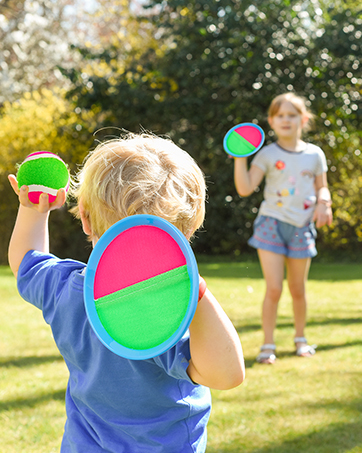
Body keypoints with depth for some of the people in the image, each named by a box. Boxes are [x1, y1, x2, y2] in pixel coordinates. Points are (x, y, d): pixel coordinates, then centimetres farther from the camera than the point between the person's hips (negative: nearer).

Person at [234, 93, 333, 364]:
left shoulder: (314, 154, 4)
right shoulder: (268, 154, -3)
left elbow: (322, 187, 13)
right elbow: (245, 189, -10)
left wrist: (323, 203, -8)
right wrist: (240, 157, -20)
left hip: (302, 228, 2)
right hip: (272, 224, -2)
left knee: (298, 289, 11)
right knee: (274, 289, -9)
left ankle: (300, 338, 32)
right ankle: (268, 345, 3)